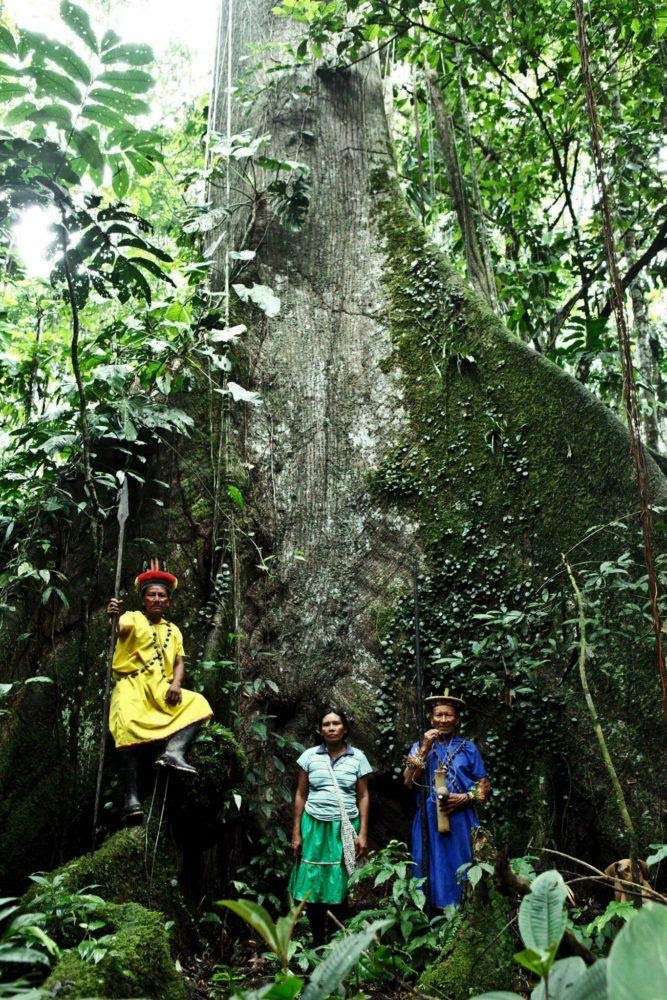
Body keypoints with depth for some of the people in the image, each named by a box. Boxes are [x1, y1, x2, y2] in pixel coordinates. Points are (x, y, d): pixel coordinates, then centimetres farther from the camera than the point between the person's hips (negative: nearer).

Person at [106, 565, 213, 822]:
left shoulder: (173, 630, 22)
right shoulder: (133, 619, 7)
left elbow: (179, 662, 14)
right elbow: (119, 627, -18)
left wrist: (176, 684, -8)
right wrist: (112, 617, -43)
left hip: (161, 689, 5)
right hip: (132, 685, -5)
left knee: (198, 703, -14)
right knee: (127, 727, -29)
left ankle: (173, 752, -30)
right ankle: (131, 796, -31)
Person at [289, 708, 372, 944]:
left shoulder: (357, 757, 3)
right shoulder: (309, 756, 3)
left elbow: (363, 796, 4)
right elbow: (300, 795, 6)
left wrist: (363, 833, -2)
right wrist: (296, 833, 2)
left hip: (345, 828, 0)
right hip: (314, 827, 1)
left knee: (340, 886, 0)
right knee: (312, 886, 1)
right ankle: (317, 942, 16)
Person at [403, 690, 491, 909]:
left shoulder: (468, 748, 7)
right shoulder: (419, 746, 9)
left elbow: (485, 787, 6)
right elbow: (408, 782, -4)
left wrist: (465, 797, -12)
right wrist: (425, 749, -10)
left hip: (461, 821, 0)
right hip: (429, 822, 0)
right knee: (433, 871, 2)